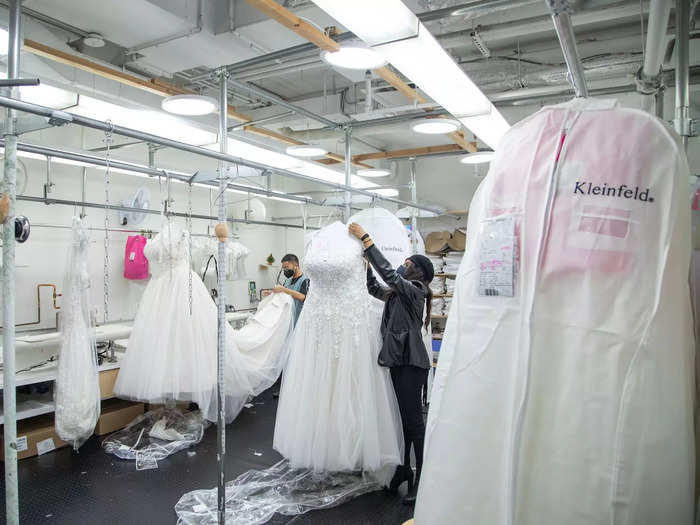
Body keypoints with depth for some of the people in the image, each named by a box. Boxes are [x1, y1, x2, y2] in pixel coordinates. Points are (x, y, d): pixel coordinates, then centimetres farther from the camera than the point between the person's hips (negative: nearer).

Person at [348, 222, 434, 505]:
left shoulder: (414, 290, -9)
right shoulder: (399, 293, 16)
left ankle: (422, 479, 6)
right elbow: (375, 289, 29)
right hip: (398, 360, 9)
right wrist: (366, 263, 16)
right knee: (402, 418, 14)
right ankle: (404, 468, 25)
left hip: (411, 362, -9)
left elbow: (388, 272, -21)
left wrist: (365, 238, -18)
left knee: (414, 420, -3)